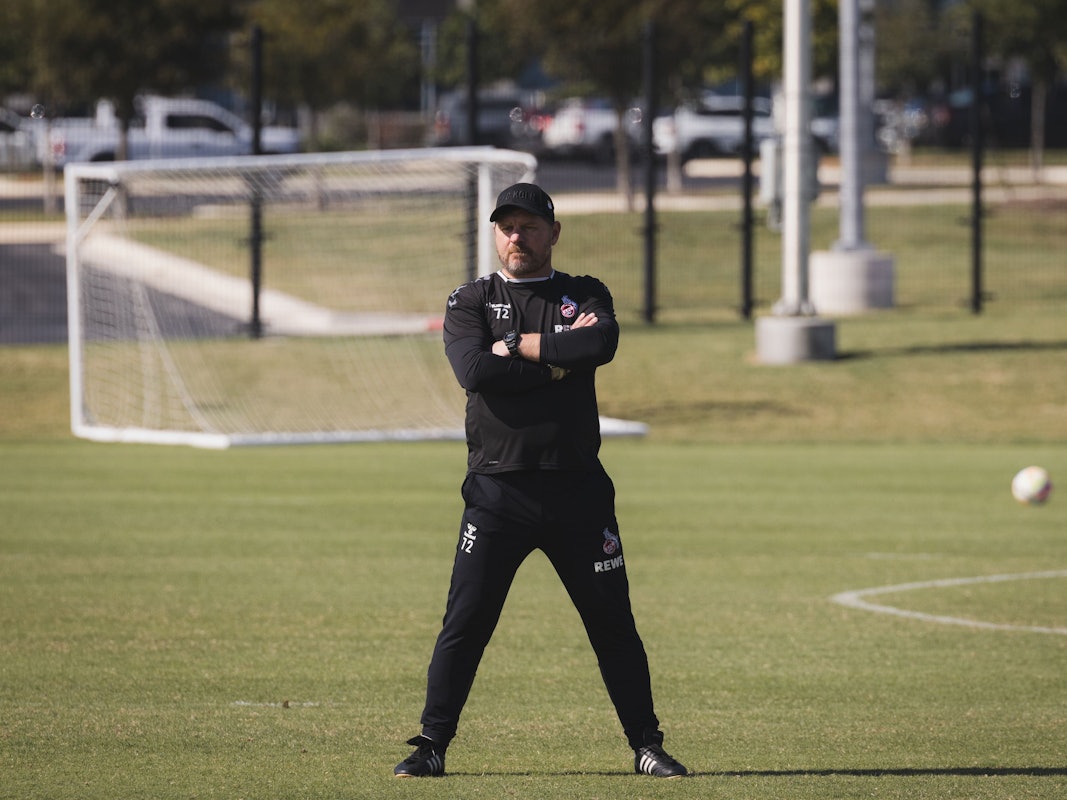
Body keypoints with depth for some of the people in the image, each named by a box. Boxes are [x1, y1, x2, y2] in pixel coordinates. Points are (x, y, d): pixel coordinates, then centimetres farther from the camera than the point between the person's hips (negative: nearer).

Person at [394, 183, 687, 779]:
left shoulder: (585, 297, 10)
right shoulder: (471, 302, 8)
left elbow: (602, 345, -13)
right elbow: (474, 371, -12)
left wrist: (514, 345, -10)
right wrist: (559, 357, -10)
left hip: (578, 489, 1)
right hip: (497, 489, -1)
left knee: (613, 622, 5)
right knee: (465, 623, -4)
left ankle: (648, 745, 13)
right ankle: (431, 746, 2)